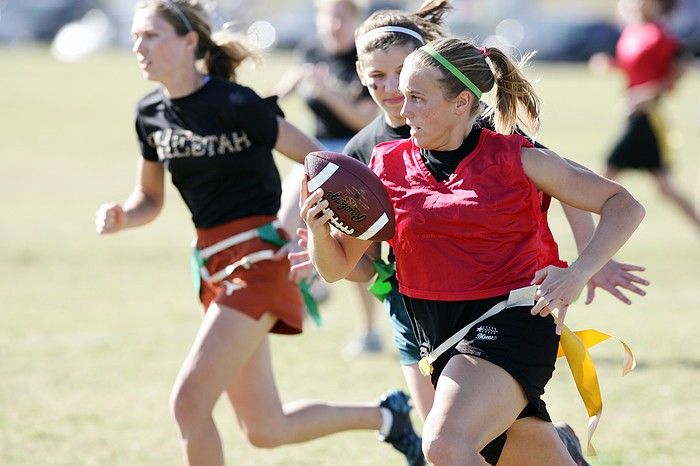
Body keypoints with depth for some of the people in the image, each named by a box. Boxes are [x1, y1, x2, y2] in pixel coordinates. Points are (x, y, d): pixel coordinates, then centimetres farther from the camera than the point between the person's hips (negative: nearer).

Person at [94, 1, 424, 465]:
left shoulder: (234, 104, -15)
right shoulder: (151, 113, 5)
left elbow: (319, 159, -10)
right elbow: (150, 199, 15)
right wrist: (121, 216, -6)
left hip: (259, 260, -8)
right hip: (214, 266, 8)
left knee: (189, 402, -16)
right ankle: (385, 415, 32)